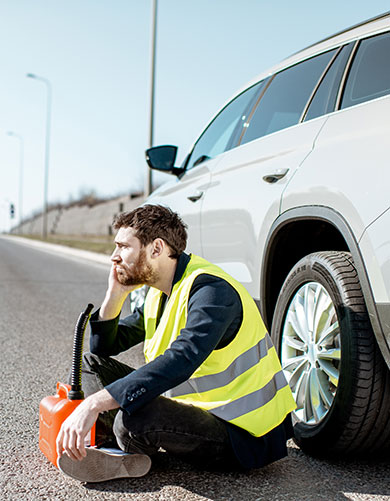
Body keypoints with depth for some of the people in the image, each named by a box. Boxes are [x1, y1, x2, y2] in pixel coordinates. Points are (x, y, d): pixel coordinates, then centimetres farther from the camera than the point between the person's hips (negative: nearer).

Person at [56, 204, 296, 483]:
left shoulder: (211, 290, -22)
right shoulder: (159, 294, 7)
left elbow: (182, 360, -38)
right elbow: (103, 347, 14)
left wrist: (94, 404, -42)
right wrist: (116, 295, -3)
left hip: (245, 436, -9)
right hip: (197, 408, 9)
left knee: (136, 416, -36)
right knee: (91, 363, 10)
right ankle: (116, 443, -10)